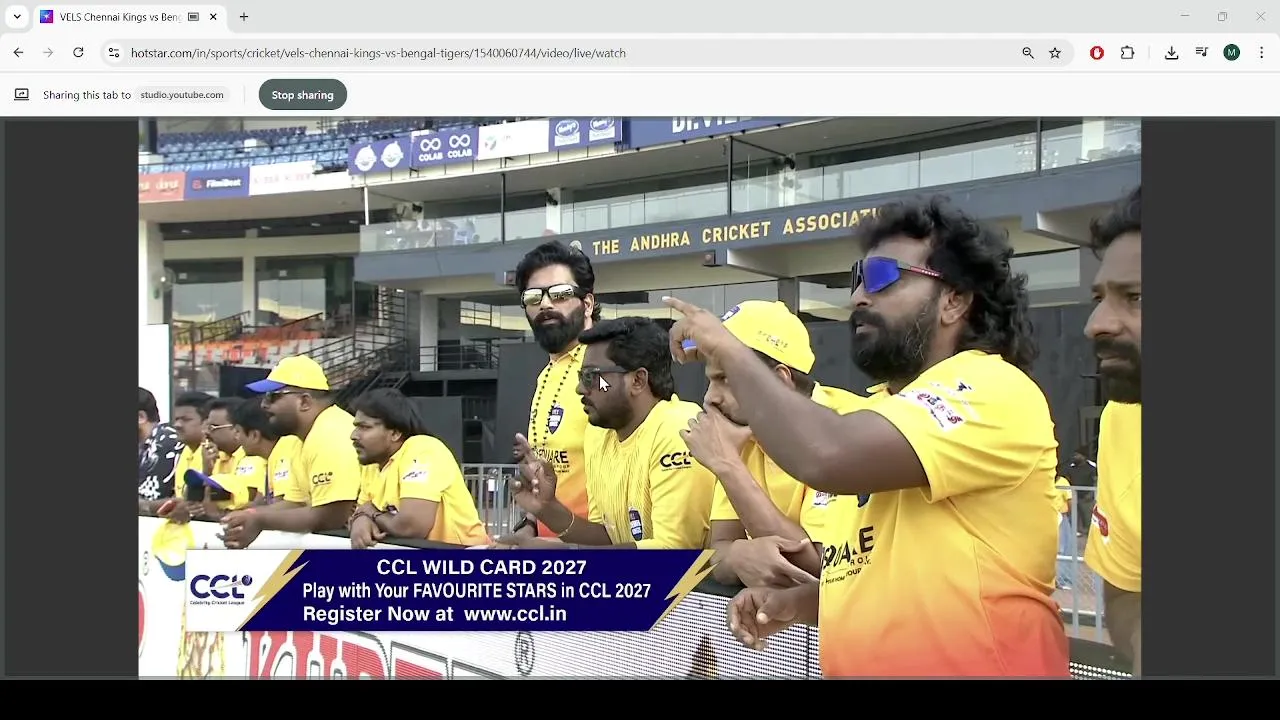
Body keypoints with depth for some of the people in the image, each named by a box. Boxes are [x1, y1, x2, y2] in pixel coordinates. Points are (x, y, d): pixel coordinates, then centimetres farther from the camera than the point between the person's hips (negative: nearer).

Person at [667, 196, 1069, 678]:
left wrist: (731, 352, -18)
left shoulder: (992, 390, -17)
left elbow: (825, 457, -33)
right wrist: (794, 603, 3)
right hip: (861, 664, 8)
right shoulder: (881, 412, 12)